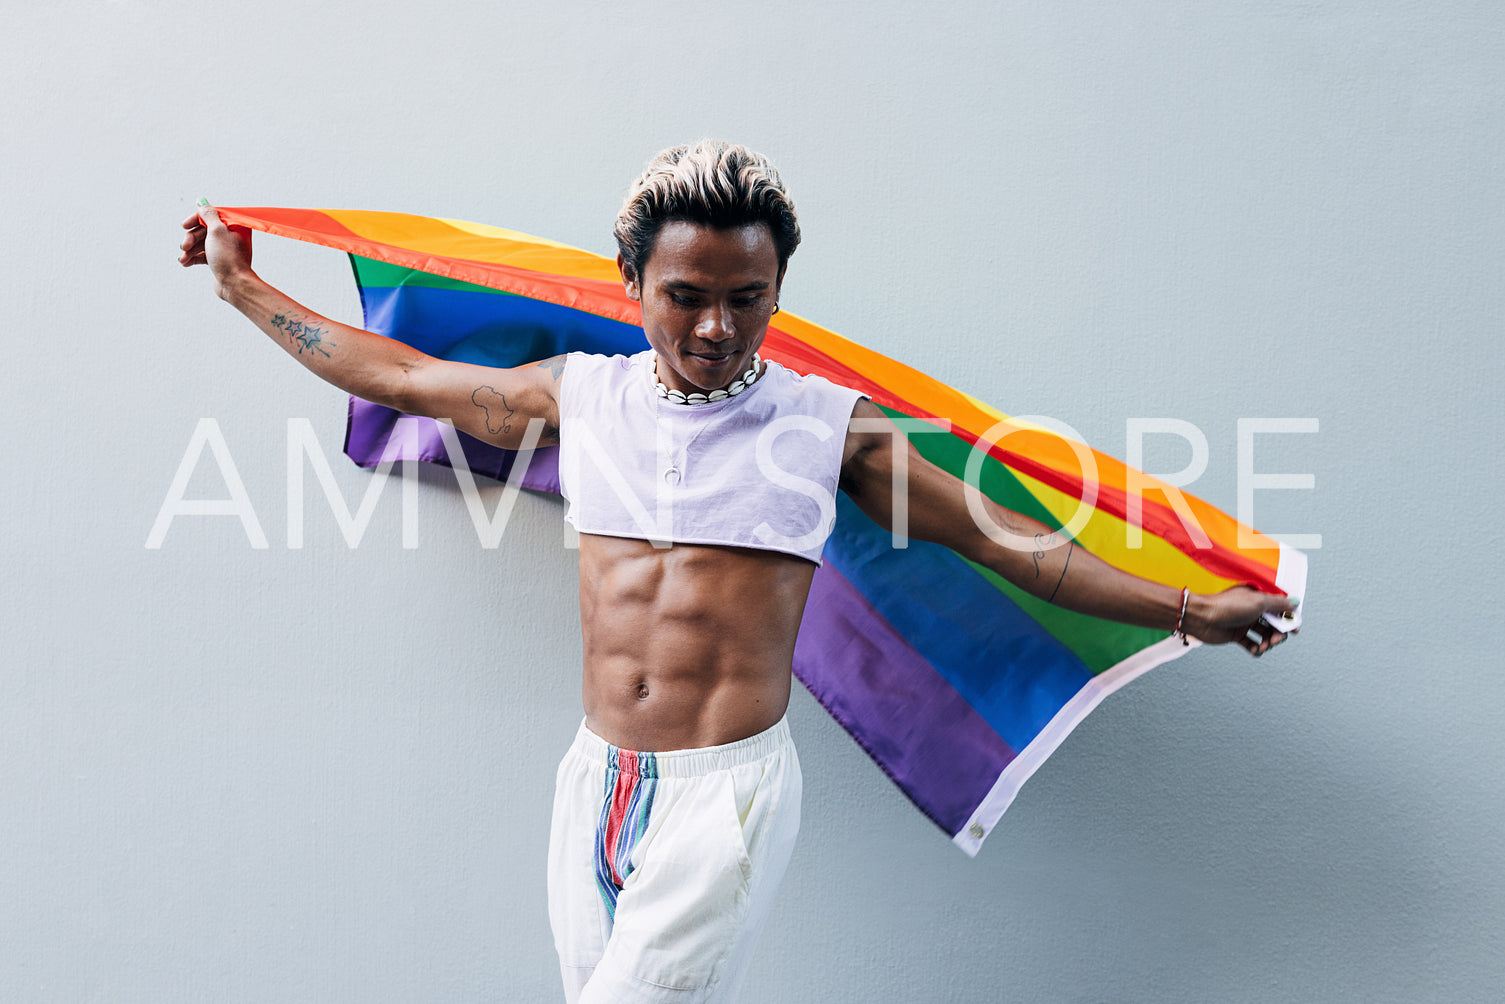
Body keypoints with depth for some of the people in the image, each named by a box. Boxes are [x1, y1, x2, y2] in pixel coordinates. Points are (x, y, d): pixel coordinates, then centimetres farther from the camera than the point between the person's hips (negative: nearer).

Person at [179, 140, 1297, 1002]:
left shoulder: (830, 426, -3)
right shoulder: (579, 395, 4)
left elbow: (1000, 537, 2)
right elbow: (394, 374, 16)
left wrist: (1187, 608, 3)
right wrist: (243, 286, 23)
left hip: (728, 791, -4)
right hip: (595, 783, 4)